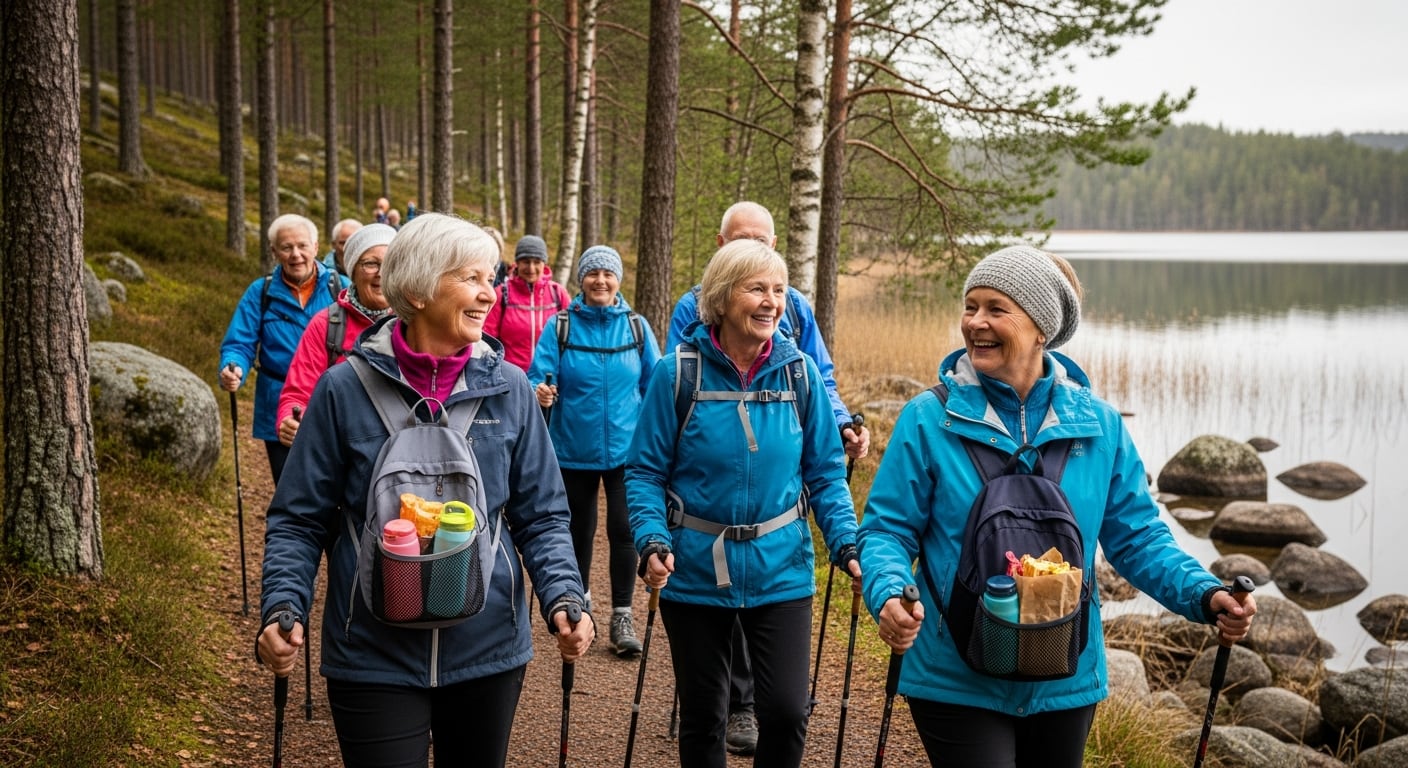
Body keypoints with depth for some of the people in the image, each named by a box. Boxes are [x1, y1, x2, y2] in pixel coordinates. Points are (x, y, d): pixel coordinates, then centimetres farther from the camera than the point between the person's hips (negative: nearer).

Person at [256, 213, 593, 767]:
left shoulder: (508, 388, -1)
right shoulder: (346, 388, -7)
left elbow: (541, 517, 3)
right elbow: (298, 520, -1)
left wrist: (563, 599, -13)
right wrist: (282, 607, -17)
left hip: (488, 651, 3)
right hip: (373, 659, -3)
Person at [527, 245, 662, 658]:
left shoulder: (636, 326, 0)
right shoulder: (560, 326, -4)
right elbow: (539, 374, -10)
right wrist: (540, 392, -32)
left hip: (625, 448, 0)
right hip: (574, 448, 0)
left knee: (623, 529, -8)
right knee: (578, 528, 14)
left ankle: (622, 616, 3)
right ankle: (579, 600, 35)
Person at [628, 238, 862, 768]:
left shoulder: (800, 372, -3)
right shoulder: (678, 372, -10)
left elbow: (824, 475, 3)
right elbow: (646, 472, -6)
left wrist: (847, 545, -10)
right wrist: (652, 543, -21)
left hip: (780, 571, 1)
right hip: (695, 572, -1)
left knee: (787, 710, -4)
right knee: (702, 715, 12)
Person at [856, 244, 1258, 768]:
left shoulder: (1098, 425, -1)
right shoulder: (929, 419, -9)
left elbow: (1137, 537, 4)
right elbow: (887, 530, -7)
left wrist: (1206, 596, -12)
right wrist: (889, 596, -27)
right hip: (957, 684, -3)